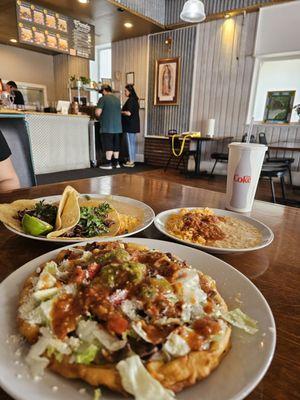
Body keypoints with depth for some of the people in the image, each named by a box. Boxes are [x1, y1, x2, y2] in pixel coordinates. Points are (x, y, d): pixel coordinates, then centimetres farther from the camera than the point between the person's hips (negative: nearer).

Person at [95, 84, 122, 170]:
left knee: (108, 145, -2)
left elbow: (98, 112, -13)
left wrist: (99, 116, 10)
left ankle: (108, 163, 1)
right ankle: (116, 162, 16)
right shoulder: (117, 99, 12)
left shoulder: (103, 98, -6)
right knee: (116, 145, 10)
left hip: (107, 127, -6)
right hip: (117, 126, 6)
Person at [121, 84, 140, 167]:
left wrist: (121, 112, -7)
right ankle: (132, 160, 18)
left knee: (130, 143, -4)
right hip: (134, 125, 9)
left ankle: (131, 162, 1)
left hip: (130, 125, -9)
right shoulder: (135, 100, 14)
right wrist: (124, 111, 16)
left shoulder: (130, 100, -14)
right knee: (133, 143, 11)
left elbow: (128, 113, -24)